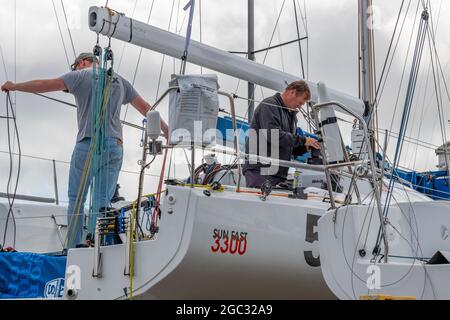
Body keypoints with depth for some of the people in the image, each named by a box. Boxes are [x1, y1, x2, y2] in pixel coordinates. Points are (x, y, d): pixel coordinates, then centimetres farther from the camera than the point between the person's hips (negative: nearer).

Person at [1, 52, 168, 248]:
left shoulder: (81, 75, 5)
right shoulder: (119, 80, 20)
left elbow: (46, 85, 0)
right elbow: (145, 108, 21)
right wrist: (166, 130, 29)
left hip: (88, 145, -4)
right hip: (115, 147, 4)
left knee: (76, 200, 4)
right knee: (104, 201, 4)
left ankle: (73, 249, 1)